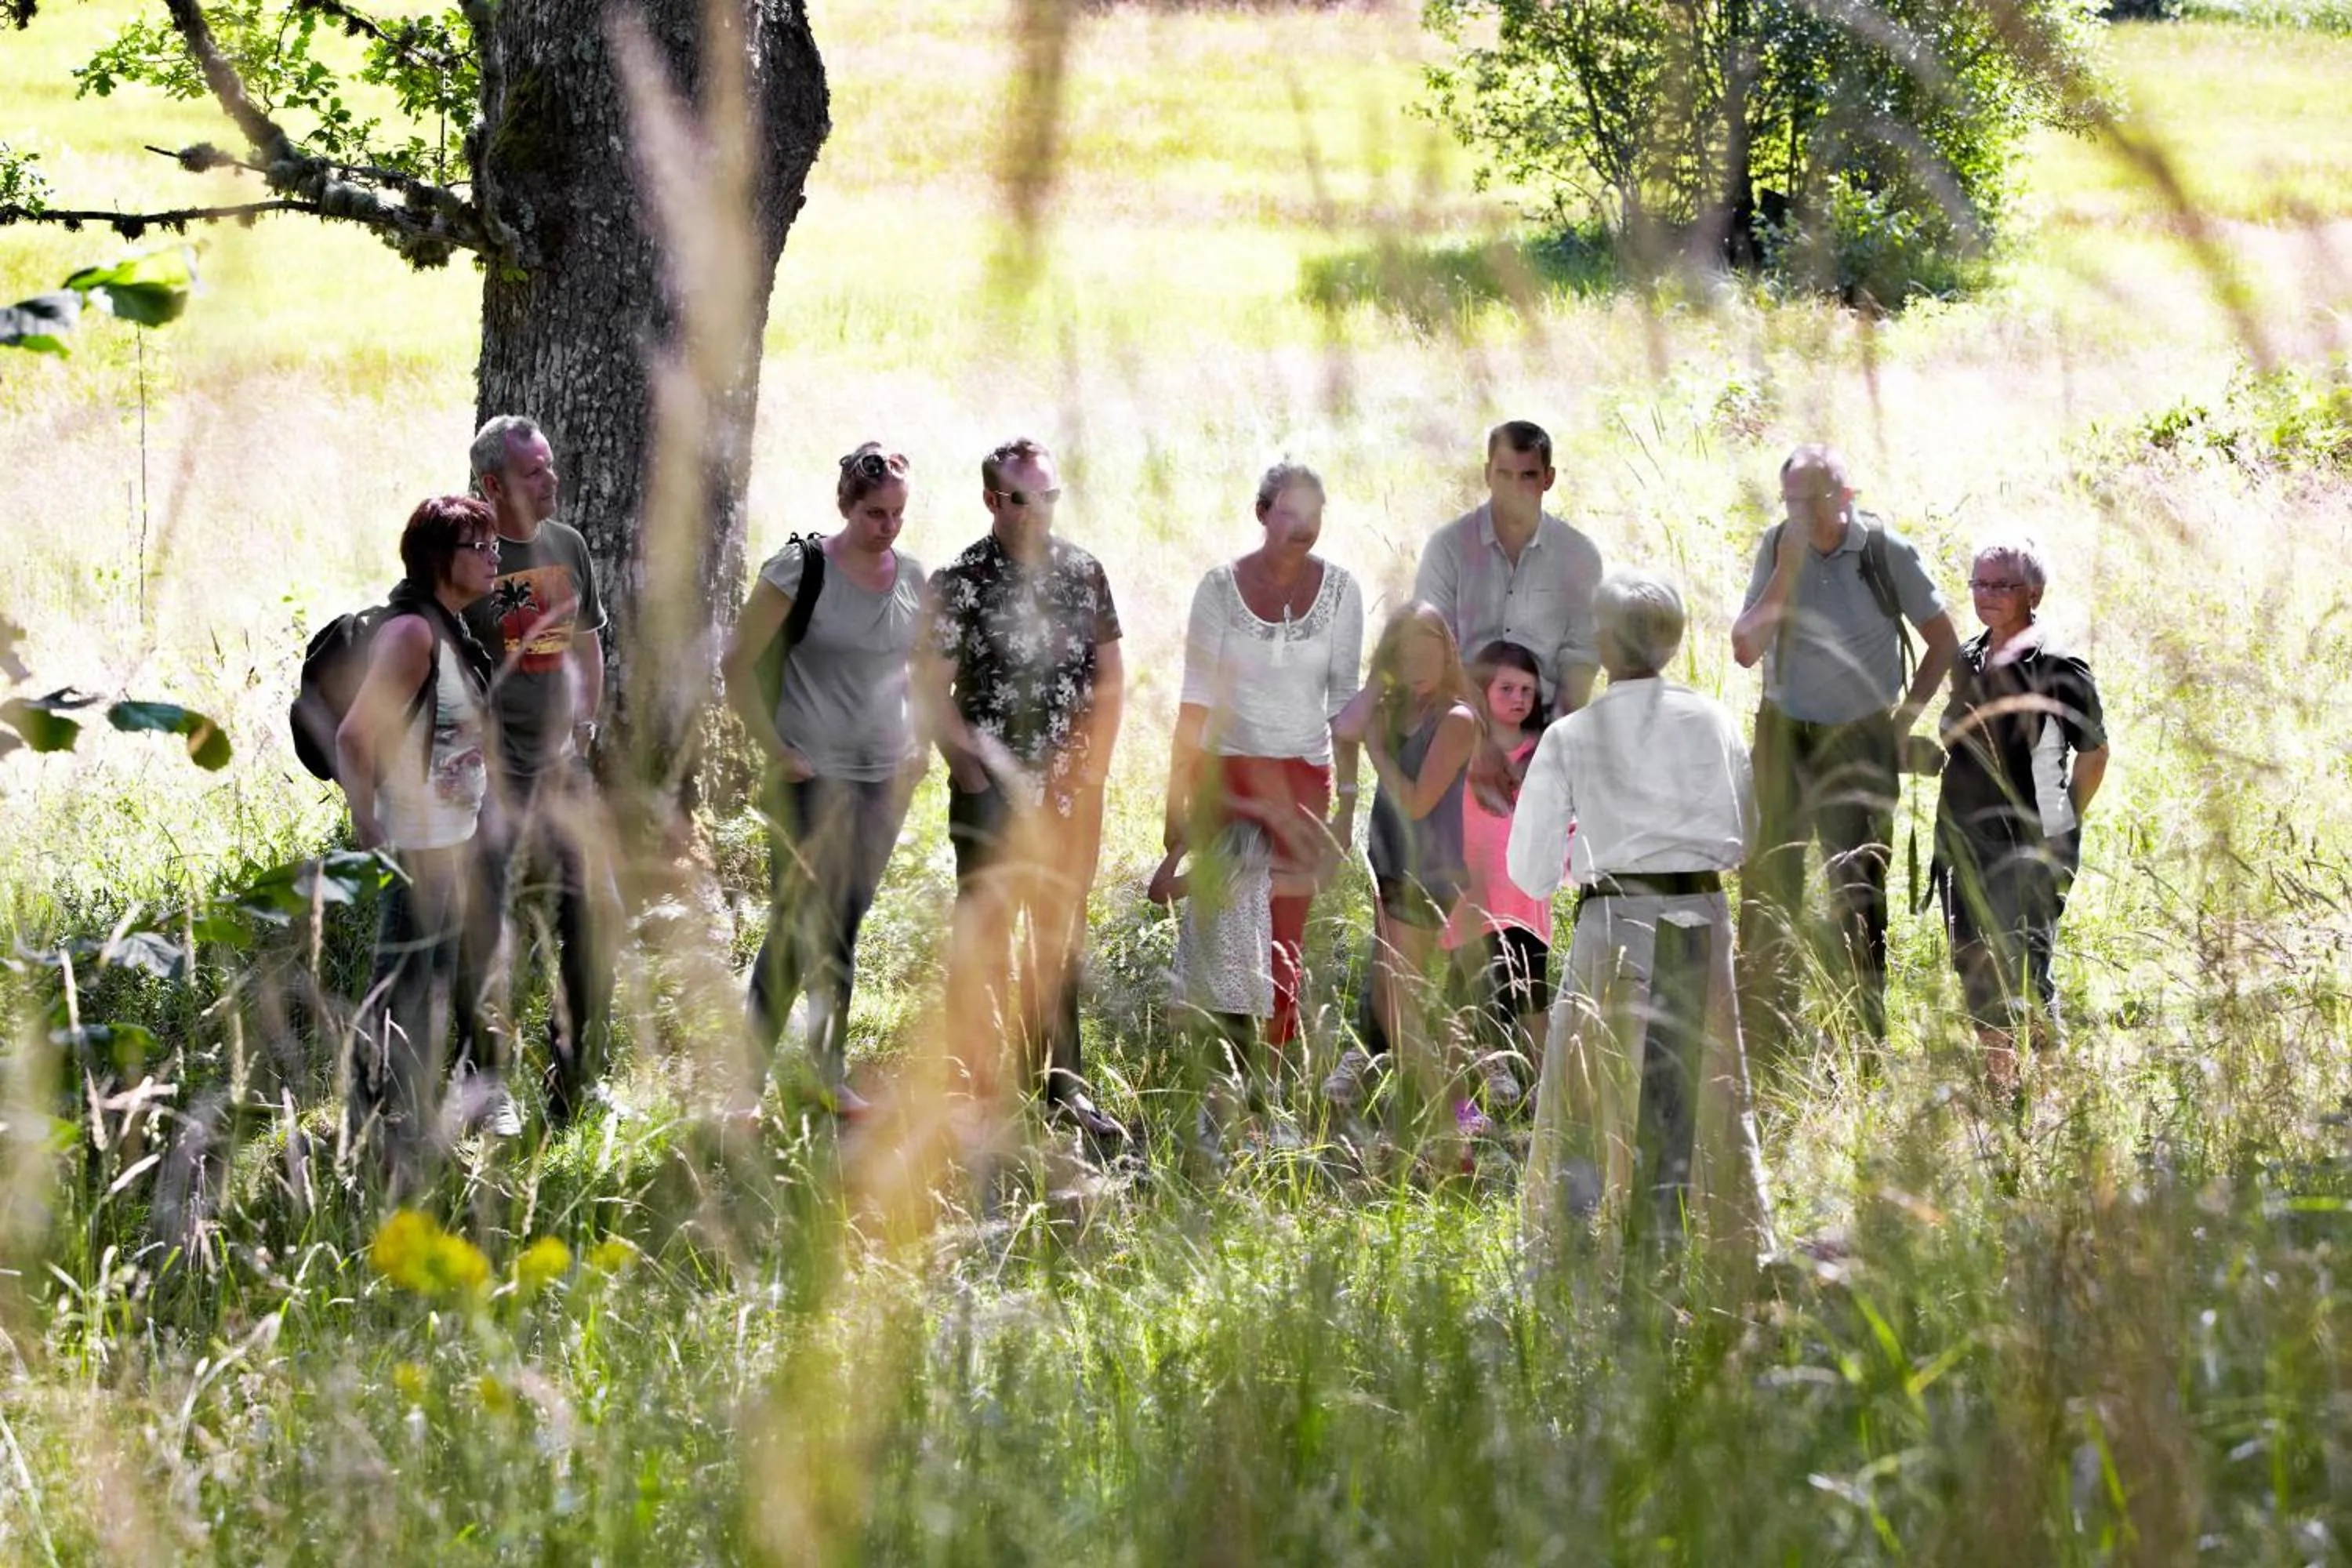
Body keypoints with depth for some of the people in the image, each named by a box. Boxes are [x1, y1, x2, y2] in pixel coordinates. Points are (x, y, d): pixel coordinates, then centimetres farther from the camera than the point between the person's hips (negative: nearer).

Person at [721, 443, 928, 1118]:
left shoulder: (912, 577, 7)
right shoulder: (800, 569, -9)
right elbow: (737, 664, -7)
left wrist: (921, 745, 11)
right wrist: (775, 750, -9)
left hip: (885, 779, 5)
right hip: (814, 777, -5)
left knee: (845, 926, 12)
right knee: (797, 927, -8)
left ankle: (832, 1073, 20)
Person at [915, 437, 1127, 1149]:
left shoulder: (1083, 574, 7)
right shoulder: (961, 582, -6)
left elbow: (1110, 679, 12)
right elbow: (931, 690, -6)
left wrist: (1090, 770, 2)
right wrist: (987, 770, -12)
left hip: (1069, 793, 4)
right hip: (994, 795, -4)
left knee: (1062, 942, 11)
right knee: (983, 940, -5)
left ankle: (1062, 1088, 19)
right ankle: (975, 1092, -1)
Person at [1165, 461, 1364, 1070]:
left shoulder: (1338, 590, 2)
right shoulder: (1222, 586, -3)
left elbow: (1344, 699, 6)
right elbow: (1195, 699, -2)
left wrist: (1348, 798, 3)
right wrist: (1177, 798, -4)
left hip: (1305, 774, 1)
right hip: (1227, 768, -1)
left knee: (1287, 941, 0)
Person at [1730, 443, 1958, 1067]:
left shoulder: (1886, 552, -10)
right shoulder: (1778, 547, -3)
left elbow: (1944, 640, 1)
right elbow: (1746, 650, -9)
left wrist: (1908, 714, -3)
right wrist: (1786, 571, -18)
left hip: (1860, 741, -2)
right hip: (1784, 734, 2)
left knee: (1859, 894, 0)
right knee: (1768, 886, 1)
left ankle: (1864, 1044, 6)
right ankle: (1764, 1047, 8)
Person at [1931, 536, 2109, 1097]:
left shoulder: (2058, 669, -13)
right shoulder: (1968, 661, 7)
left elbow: (2094, 753, -5)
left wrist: (2061, 826, -1)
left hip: (2032, 846, -7)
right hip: (1965, 838, 7)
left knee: (2023, 972, -9)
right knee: (1976, 967, 11)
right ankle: (1998, 1082, 25)